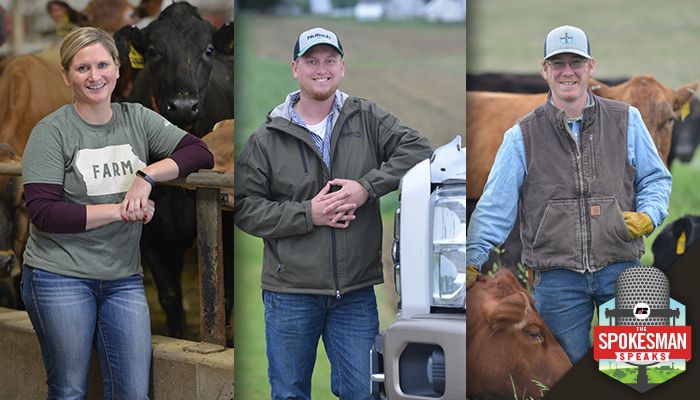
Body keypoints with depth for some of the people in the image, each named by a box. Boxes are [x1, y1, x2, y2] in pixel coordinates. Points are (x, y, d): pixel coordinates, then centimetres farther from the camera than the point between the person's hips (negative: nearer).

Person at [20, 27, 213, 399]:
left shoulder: (137, 120, 6)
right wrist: (120, 211, -18)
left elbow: (201, 153, -1)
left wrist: (147, 175, -17)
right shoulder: (52, 131, -7)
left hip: (124, 279, 4)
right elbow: (42, 213, -15)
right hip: (60, 279, -4)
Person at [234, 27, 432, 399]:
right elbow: (245, 207, -4)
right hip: (290, 292, -1)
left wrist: (368, 187, -16)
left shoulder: (367, 118, 5)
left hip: (357, 289, 1)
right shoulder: (266, 138, 0)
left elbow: (418, 149, -5)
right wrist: (308, 214, -15)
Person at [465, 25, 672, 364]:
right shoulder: (522, 136, 4)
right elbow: (495, 206, 1)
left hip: (621, 271, 1)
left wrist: (648, 216, -6)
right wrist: (472, 261, -9)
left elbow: (655, 178, 14)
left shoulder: (626, 121, 7)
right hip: (557, 278, -1)